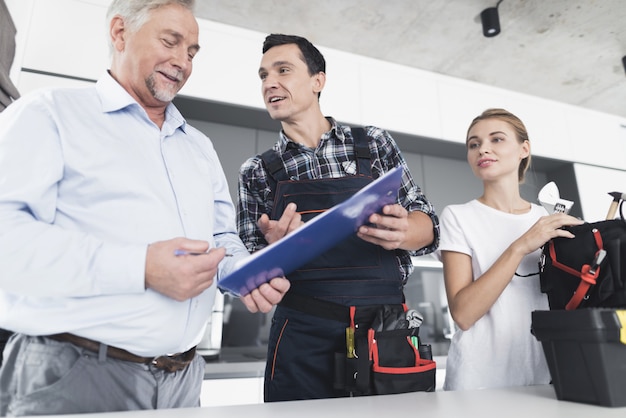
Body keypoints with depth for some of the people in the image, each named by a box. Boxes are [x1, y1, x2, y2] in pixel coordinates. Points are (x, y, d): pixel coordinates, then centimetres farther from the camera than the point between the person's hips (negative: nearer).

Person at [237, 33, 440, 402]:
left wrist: (402, 232, -20)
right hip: (305, 340, 0)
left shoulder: (375, 144, 3)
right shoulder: (257, 173, 3)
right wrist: (277, 249, -19)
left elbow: (429, 228, 4)